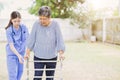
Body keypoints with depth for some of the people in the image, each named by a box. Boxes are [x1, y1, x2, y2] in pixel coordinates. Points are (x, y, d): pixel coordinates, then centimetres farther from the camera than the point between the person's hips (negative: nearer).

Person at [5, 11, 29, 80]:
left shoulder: (24, 27, -9)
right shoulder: (9, 31, -18)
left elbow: (28, 39, 3)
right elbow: (11, 45, -21)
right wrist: (18, 55, -33)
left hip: (21, 53, 4)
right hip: (12, 54, -4)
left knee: (20, 72, 15)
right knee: (13, 74, -4)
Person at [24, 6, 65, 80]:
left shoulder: (55, 24, -11)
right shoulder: (36, 24, -10)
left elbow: (59, 39, -9)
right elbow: (32, 39, -4)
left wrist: (61, 53, -17)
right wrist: (28, 53, -4)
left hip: (52, 57, 1)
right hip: (38, 57, -1)